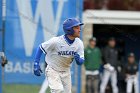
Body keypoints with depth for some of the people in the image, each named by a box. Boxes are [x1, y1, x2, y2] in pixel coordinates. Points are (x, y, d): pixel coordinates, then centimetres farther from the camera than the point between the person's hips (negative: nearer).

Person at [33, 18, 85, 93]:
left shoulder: (79, 43, -10)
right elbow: (41, 48, -12)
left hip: (66, 72, 6)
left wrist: (78, 59, -30)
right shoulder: (56, 41, -25)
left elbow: (81, 62, -5)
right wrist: (36, 64, -16)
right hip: (53, 71, -6)